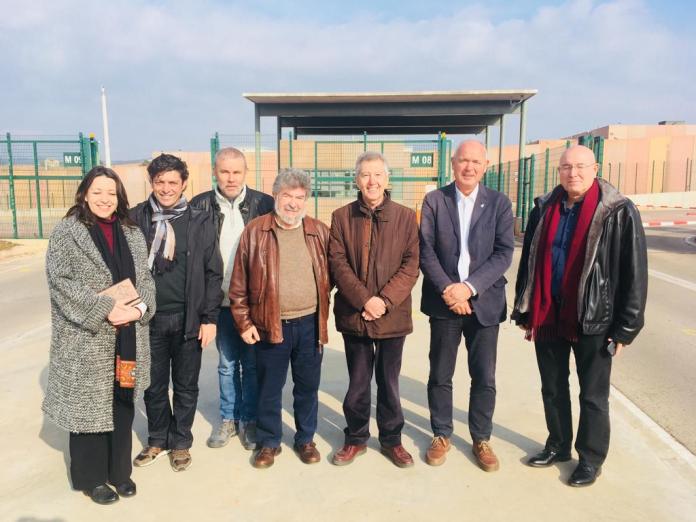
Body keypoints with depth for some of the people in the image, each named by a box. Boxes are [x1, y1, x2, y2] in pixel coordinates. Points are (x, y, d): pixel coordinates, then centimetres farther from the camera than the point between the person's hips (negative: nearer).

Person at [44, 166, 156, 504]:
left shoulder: (131, 233, 9)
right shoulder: (67, 232, -5)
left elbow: (145, 278, 8)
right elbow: (61, 281, -13)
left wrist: (139, 308, -12)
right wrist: (106, 308, -20)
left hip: (126, 339, 4)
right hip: (87, 340, -4)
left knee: (123, 405, 13)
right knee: (90, 406, 7)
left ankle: (119, 470, 31)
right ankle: (91, 477, 26)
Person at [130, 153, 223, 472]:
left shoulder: (200, 221, -3)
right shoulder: (136, 218, 0)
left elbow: (213, 272, -2)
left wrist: (209, 317, -5)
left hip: (188, 318, -1)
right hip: (149, 318, 1)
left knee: (186, 386, 13)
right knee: (154, 385, 15)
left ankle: (180, 442, 32)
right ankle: (157, 440, 35)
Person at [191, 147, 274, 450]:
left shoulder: (263, 204, -4)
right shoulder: (200, 205, -1)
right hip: (220, 300, 1)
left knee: (252, 364, 10)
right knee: (227, 363, 15)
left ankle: (249, 420, 26)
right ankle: (228, 418, 31)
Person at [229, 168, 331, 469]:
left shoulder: (319, 232, 2)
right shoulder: (255, 231, -3)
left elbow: (328, 276, 9)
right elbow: (239, 283, -1)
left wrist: (322, 315, 5)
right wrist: (243, 322, -3)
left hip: (310, 324, 2)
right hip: (270, 325, -1)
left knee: (308, 386, 15)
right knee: (269, 389, 13)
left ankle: (306, 439, 34)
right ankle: (268, 441, 32)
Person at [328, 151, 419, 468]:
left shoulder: (405, 217, 0)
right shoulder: (341, 216, 1)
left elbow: (411, 266, -4)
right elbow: (337, 263, -4)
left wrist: (385, 300, -15)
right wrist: (364, 300, -15)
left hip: (393, 315, 0)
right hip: (354, 314, 1)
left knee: (388, 382, 13)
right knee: (357, 382, 13)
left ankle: (391, 439, 31)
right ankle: (356, 438, 32)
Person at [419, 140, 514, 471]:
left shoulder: (499, 203, 1)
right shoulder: (434, 200, 1)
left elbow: (504, 252, -6)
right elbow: (425, 251, -4)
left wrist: (470, 287, -17)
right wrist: (447, 290, -16)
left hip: (484, 301, 0)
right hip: (444, 300, 0)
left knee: (484, 378, 8)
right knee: (440, 376, 10)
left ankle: (481, 439, 28)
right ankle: (441, 436, 29)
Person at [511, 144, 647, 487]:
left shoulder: (619, 212, -9)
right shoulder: (544, 209, 4)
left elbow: (634, 273, -8)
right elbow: (529, 262, 9)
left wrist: (626, 328, -9)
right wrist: (525, 313, 8)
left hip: (593, 320, -4)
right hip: (547, 316, 4)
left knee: (593, 395, 11)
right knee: (552, 388, 18)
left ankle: (591, 459, 29)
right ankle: (558, 445, 38)